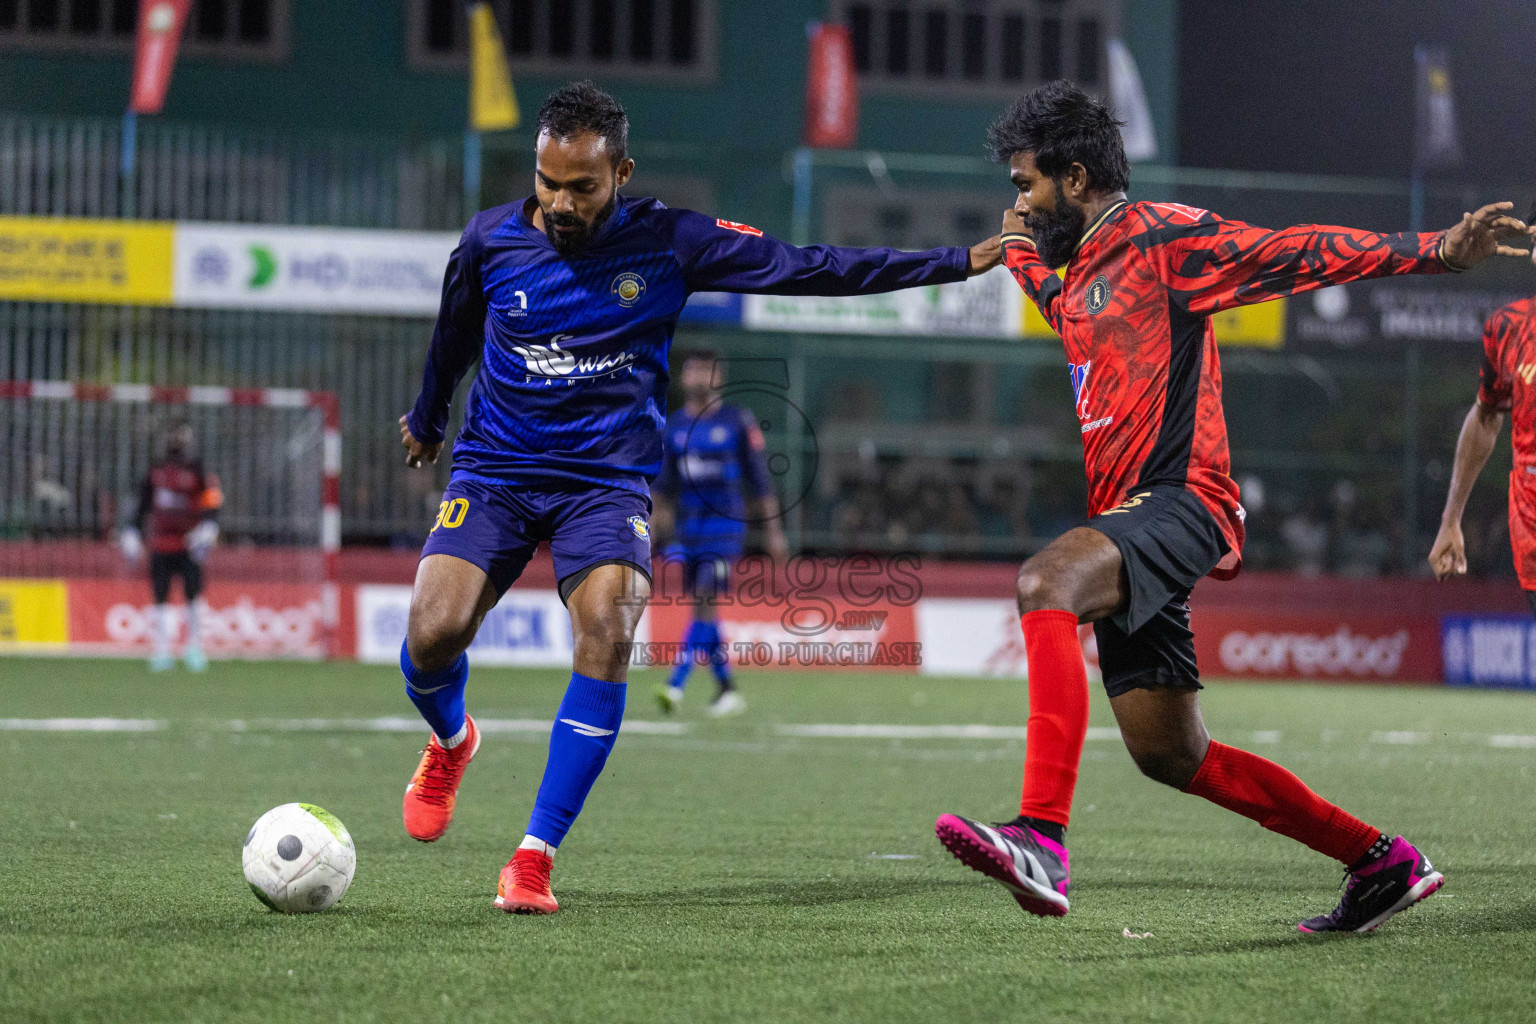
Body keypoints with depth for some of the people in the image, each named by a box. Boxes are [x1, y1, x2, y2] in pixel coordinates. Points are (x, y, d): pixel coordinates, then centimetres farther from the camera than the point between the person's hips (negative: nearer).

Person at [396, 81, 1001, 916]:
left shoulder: (669, 243, -7)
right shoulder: (490, 240, -3)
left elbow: (810, 269, -4)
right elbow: (453, 337, 18)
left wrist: (961, 262, -7)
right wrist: (425, 421, 34)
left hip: (608, 480, -1)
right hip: (493, 470, 1)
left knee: (607, 628, -28)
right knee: (433, 633, -20)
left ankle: (535, 856, -21)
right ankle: (450, 739, 20)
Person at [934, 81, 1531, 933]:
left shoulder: (1163, 237, -3)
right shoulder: (1083, 274, 22)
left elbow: (1299, 254, -9)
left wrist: (1433, 252, -18)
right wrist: (1023, 260, 38)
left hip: (1178, 503, -10)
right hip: (1128, 523, 10)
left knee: (1045, 582, -35)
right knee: (1169, 756, 8)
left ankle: (1043, 837, -47)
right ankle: (1382, 862, 21)